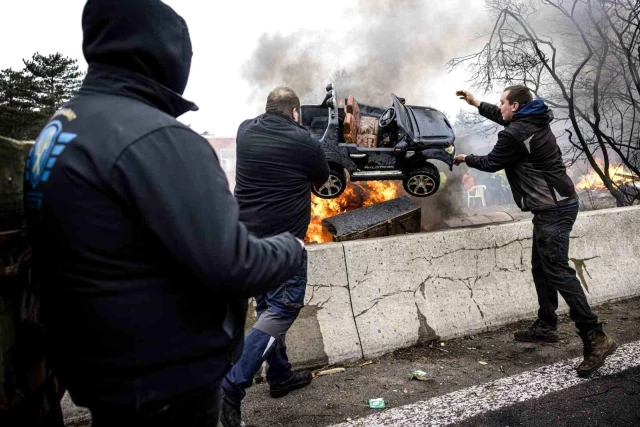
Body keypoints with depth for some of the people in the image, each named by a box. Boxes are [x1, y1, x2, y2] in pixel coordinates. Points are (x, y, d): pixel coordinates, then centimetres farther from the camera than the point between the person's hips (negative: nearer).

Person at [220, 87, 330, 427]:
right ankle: (231, 386, -9)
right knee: (283, 309, -2)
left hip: (247, 236, 7)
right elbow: (322, 180, 8)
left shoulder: (245, 131, 4)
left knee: (267, 307, 18)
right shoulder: (304, 141, -9)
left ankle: (280, 375, 28)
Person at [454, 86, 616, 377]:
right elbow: (506, 119, 34)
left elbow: (491, 163, -2)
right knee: (541, 268, 15)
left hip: (553, 210, -10)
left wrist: (466, 159, 18)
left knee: (557, 271, -13)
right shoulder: (534, 120, 12)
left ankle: (595, 337, -12)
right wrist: (477, 104, 39)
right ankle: (546, 327, 23)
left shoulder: (514, 135, -17)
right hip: (558, 204, 10)